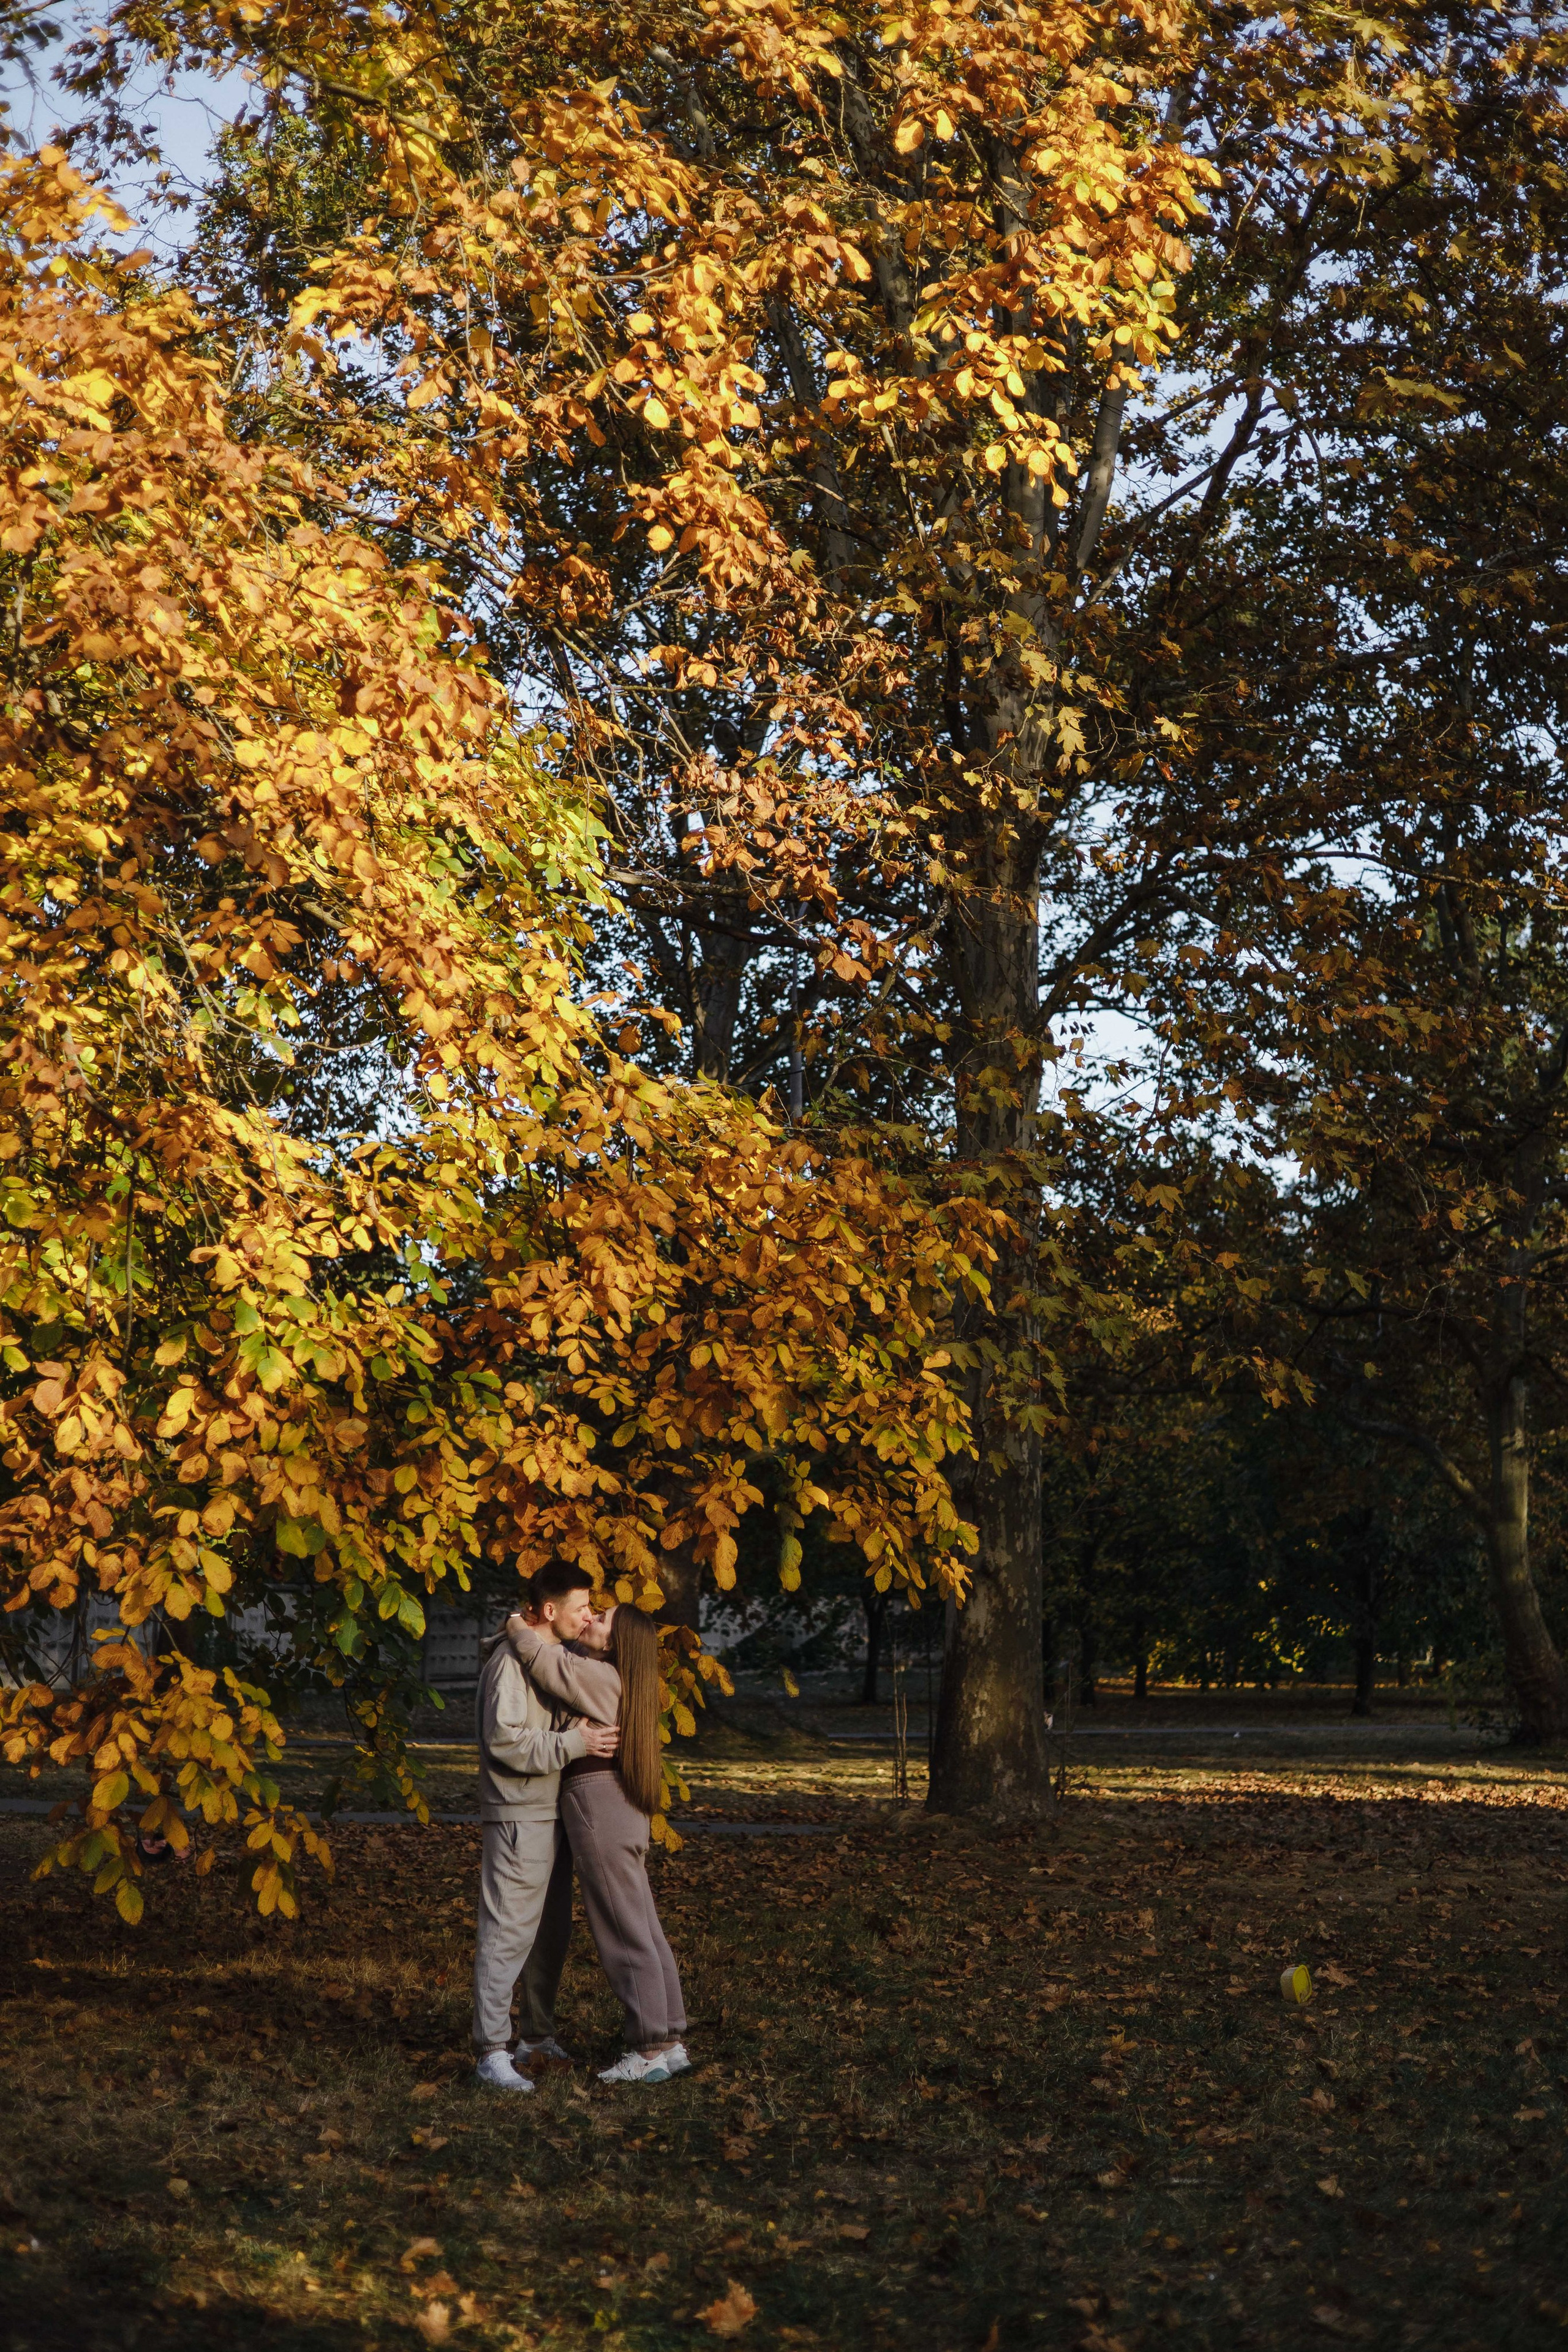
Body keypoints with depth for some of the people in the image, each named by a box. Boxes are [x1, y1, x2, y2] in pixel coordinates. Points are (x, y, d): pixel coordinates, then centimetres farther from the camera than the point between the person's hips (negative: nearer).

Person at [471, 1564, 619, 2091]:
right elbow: (505, 1741, -23)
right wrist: (575, 1743, -23)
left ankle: (538, 2033, 28)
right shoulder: (511, 1660, -15)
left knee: (553, 1930, 16)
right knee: (508, 1933, -9)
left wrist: (592, 1736, 9)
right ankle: (491, 2051, -6)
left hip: (554, 1815, 10)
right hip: (518, 1817, -10)